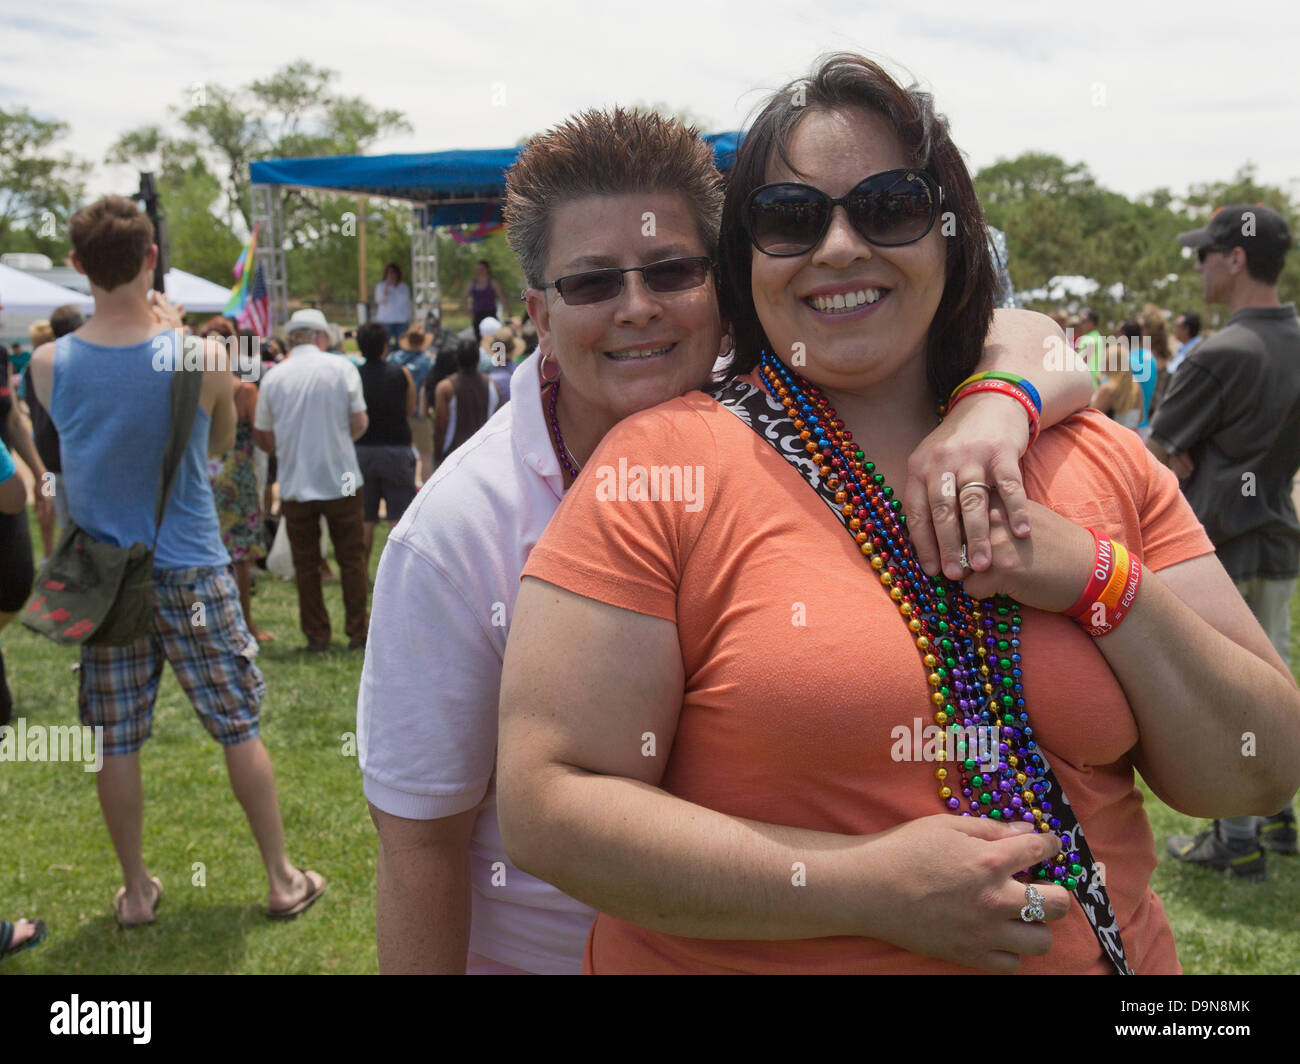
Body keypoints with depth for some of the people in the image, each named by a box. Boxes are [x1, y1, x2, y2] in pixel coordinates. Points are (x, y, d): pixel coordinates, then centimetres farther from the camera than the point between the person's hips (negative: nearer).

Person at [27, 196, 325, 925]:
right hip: (191, 572, -2)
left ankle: (137, 891, 25)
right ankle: (283, 878, 19)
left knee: (116, 743, 12)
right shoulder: (202, 359, -14)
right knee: (240, 727, 10)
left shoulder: (49, 365, -9)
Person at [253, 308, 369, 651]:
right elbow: (359, 423, -5)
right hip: (341, 480, -1)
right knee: (351, 559, 8)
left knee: (305, 564, 9)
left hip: (295, 484, 1)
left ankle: (316, 635, 12)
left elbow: (263, 437, 4)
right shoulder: (341, 368, -3)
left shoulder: (274, 376, 1)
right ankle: (357, 632, 11)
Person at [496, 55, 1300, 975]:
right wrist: (869, 888, -24)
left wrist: (1104, 582, -18)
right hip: (748, 954, -3)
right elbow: (543, 802, -20)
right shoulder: (664, 465, -15)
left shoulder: (1100, 465, -4)